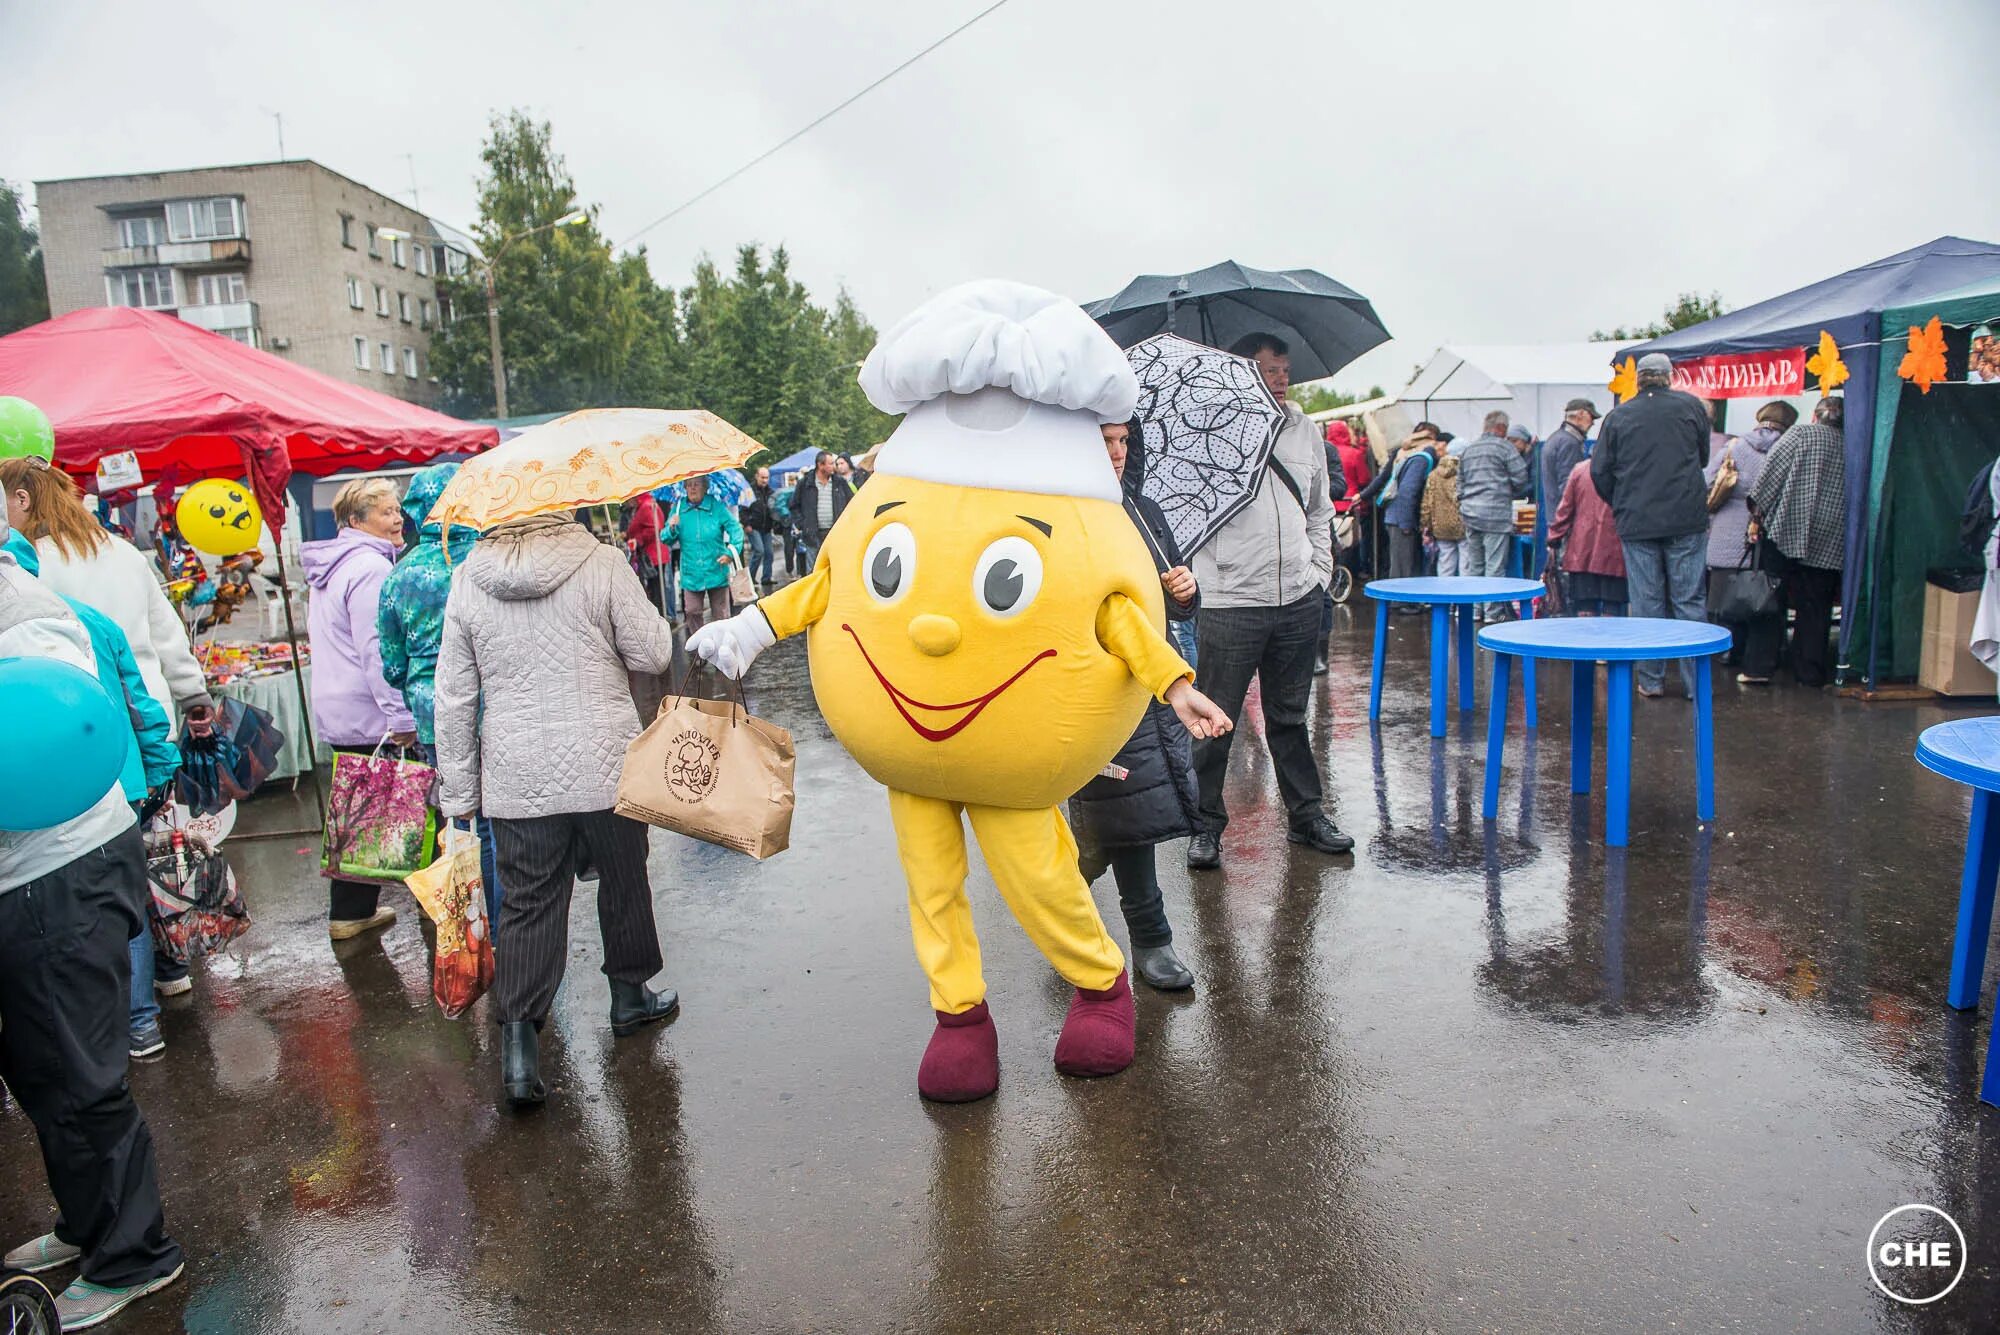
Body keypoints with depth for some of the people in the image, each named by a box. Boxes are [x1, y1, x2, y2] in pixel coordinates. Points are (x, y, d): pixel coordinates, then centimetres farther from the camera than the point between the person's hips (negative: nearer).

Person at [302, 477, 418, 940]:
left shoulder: (329, 569, 17)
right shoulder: (370, 567, -15)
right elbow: (377, 650, -22)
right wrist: (401, 717, -22)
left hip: (335, 714, 10)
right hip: (370, 717, -10)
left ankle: (348, 911, 23)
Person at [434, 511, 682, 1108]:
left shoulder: (466, 583, 0)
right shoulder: (602, 563, -10)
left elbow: (453, 696, 3)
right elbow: (652, 655, -6)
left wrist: (458, 792, 10)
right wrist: (649, 617, 15)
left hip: (517, 778, 2)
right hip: (605, 767, -2)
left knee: (527, 906, 7)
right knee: (624, 881, 18)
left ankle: (518, 1044, 1)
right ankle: (629, 995, 35)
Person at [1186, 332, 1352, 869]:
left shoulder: (1306, 431, 13)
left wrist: (1318, 570, 13)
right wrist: (1200, 580, -14)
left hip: (1298, 602, 5)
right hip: (1229, 603, -4)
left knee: (1290, 717, 16)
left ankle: (1307, 815, 27)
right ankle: (1207, 825, 15)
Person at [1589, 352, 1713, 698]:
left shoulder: (1618, 416, 1)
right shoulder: (1691, 406, 3)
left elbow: (1599, 471, 2)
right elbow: (1704, 457, 15)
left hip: (1636, 523, 0)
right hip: (1686, 520, 0)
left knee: (1646, 602, 5)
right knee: (1689, 600, 4)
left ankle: (1651, 681, 10)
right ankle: (1697, 680, 6)